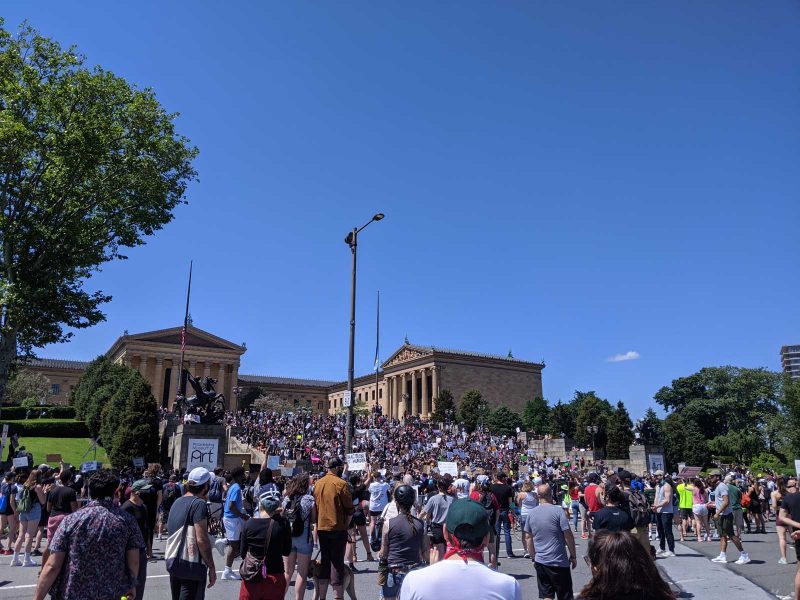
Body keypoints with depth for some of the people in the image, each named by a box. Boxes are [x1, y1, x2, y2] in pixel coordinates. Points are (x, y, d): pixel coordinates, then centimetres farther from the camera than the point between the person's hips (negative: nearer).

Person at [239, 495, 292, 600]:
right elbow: (286, 552, -1)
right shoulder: (282, 523, -12)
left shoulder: (249, 524, -8)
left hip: (251, 577, 1)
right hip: (275, 577, -1)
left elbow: (243, 554, 3)